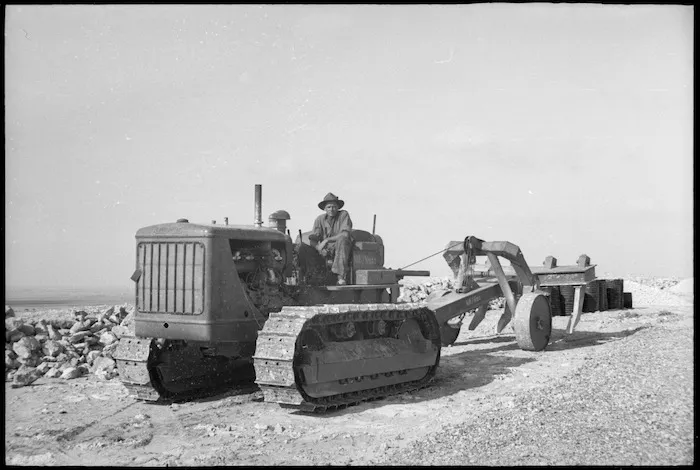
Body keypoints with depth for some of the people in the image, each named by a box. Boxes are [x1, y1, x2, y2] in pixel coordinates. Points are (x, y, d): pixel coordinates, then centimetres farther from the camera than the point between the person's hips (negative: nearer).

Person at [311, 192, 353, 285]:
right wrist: (319, 248, -24)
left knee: (342, 239, -37)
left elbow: (345, 234, -17)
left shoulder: (344, 215, -4)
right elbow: (312, 238, -2)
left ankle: (341, 277, -41)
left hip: (342, 250, -3)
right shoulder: (320, 219, 6)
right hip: (327, 250, 3)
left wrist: (327, 240, -23)